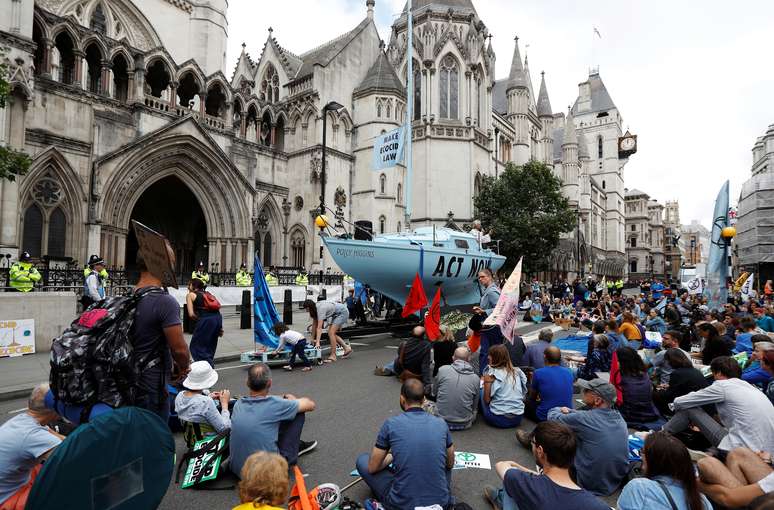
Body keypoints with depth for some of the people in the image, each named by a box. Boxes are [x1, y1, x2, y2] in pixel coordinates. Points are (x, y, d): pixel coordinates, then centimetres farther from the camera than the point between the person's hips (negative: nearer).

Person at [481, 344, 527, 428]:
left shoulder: (492, 374, -12)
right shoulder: (517, 372, 2)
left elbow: (486, 400, -8)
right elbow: (523, 394, 10)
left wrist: (486, 383, -11)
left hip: (499, 420, -6)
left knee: (481, 391, 11)